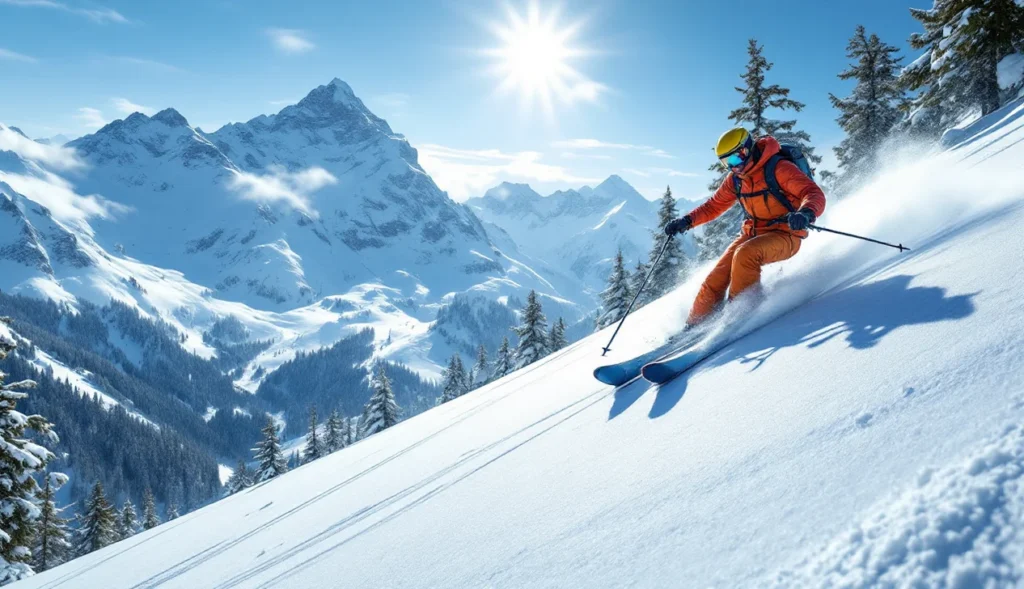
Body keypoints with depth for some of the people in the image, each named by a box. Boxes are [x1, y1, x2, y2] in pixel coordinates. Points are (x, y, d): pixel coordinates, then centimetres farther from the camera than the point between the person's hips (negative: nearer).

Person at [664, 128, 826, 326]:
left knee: (745, 254, -35)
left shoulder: (779, 168, -18)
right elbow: (714, 206, 15)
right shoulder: (735, 179, 3)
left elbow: (815, 194, -25)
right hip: (753, 233, 6)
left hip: (785, 235, -6)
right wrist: (687, 221, -1)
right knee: (715, 282, -6)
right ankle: (695, 326, 8)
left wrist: (806, 214, -47)